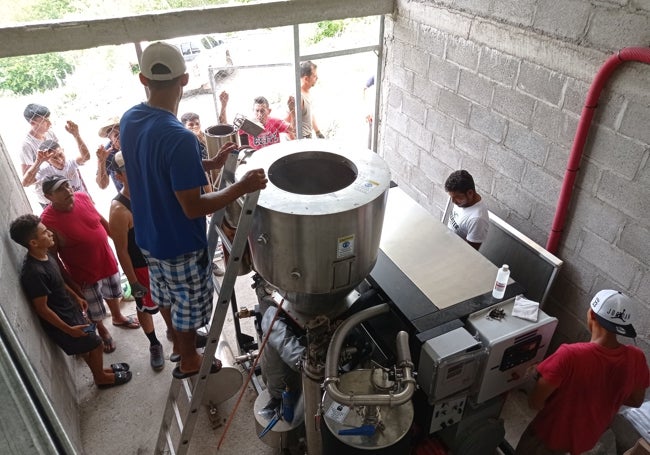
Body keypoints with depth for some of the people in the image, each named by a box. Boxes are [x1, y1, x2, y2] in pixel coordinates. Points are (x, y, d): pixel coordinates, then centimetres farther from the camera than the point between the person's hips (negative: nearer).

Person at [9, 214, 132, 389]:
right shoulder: (34, 272, -34)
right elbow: (42, 309, -26)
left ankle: (99, 370, 47)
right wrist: (68, 329, -19)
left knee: (87, 345, 25)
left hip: (70, 310, 8)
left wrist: (76, 297, 18)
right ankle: (101, 377, 33)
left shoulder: (45, 254, -6)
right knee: (95, 343, 9)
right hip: (61, 320, -8)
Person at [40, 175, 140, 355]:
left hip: (107, 259, 5)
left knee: (113, 293, 30)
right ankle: (102, 331, 47)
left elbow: (101, 220, 4)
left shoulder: (82, 197, -13)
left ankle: (118, 317, 59)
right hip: (85, 273, -5)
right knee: (95, 310, 17)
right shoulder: (48, 221, -29)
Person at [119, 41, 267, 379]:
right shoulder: (179, 138, -32)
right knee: (188, 306, 17)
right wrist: (242, 187, -25)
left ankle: (179, 341, 54)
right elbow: (193, 207, -29)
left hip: (148, 236, 8)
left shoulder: (128, 120, -5)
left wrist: (210, 164, 5)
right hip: (181, 245, -8)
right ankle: (189, 361, 40)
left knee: (166, 296, 29)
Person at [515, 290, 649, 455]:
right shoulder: (636, 359, -21)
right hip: (586, 439, 5)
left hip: (551, 435, -5)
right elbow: (636, 401, -1)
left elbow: (535, 401, -28)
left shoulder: (570, 355, -37)